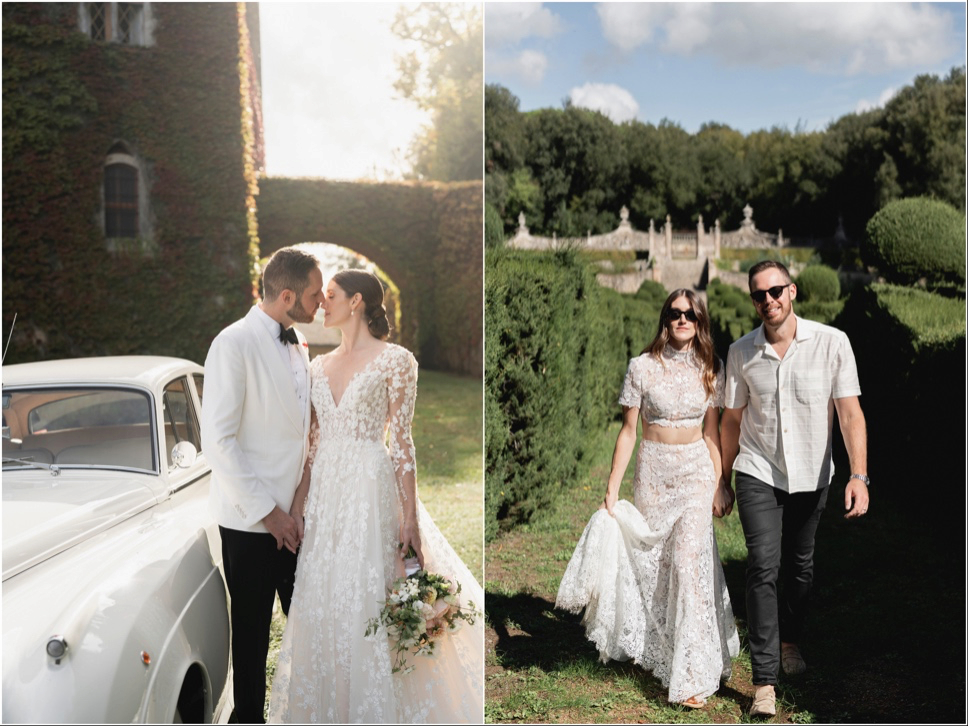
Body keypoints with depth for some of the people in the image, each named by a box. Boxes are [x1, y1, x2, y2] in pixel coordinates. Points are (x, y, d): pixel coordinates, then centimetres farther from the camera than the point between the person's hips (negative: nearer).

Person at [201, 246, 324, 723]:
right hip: (251, 520, -6)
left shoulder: (299, 345, 10)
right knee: (252, 630, 9)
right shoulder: (234, 343, -13)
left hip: (294, 513, 6)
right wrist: (266, 510, -16)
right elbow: (217, 439, -17)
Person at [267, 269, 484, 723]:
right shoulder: (320, 366, 12)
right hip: (324, 493, 6)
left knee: (368, 601, -2)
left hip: (371, 491, -6)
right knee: (321, 603, 9)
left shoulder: (395, 361, -4)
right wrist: (300, 500, 3)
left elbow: (401, 441, -7)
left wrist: (410, 516, -10)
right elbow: (313, 441, 13)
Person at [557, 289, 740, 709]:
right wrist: (612, 489, -4)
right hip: (654, 473, 0)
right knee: (655, 563, 8)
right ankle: (659, 654, 30)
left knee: (689, 560, -11)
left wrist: (720, 483, 5)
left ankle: (693, 673, -6)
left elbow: (711, 432, 10)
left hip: (697, 472, 1)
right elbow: (628, 431, -2)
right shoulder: (643, 367, -4)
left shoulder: (710, 370, 4)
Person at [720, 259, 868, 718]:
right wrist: (723, 481, 12)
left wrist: (859, 475, -20)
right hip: (758, 475, 0)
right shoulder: (741, 352, -4)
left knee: (800, 566, 15)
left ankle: (790, 639, 43)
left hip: (811, 476, 1)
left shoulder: (832, 343, -10)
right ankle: (764, 681, -6)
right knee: (763, 568, -10)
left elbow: (850, 413, -11)